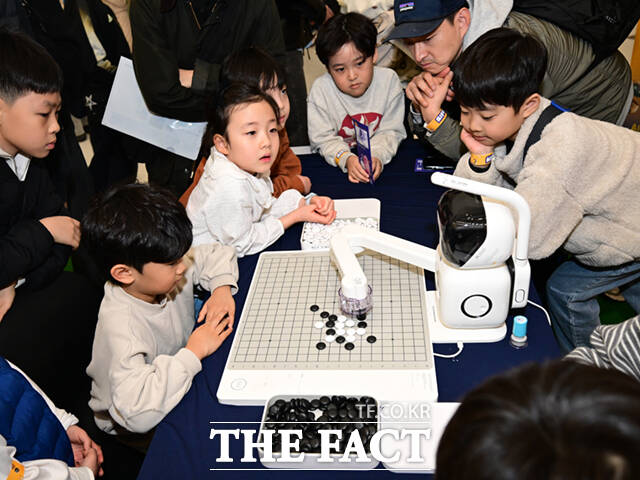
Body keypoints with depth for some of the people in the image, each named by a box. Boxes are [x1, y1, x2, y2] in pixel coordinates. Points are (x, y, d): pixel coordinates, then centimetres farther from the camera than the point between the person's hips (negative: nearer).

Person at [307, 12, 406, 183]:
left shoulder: (389, 80, -9)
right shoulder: (321, 89, -12)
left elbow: (391, 132, -8)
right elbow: (323, 139, -11)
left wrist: (376, 155, -30)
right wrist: (346, 159, -32)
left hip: (380, 158, 1)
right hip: (335, 163, -1)